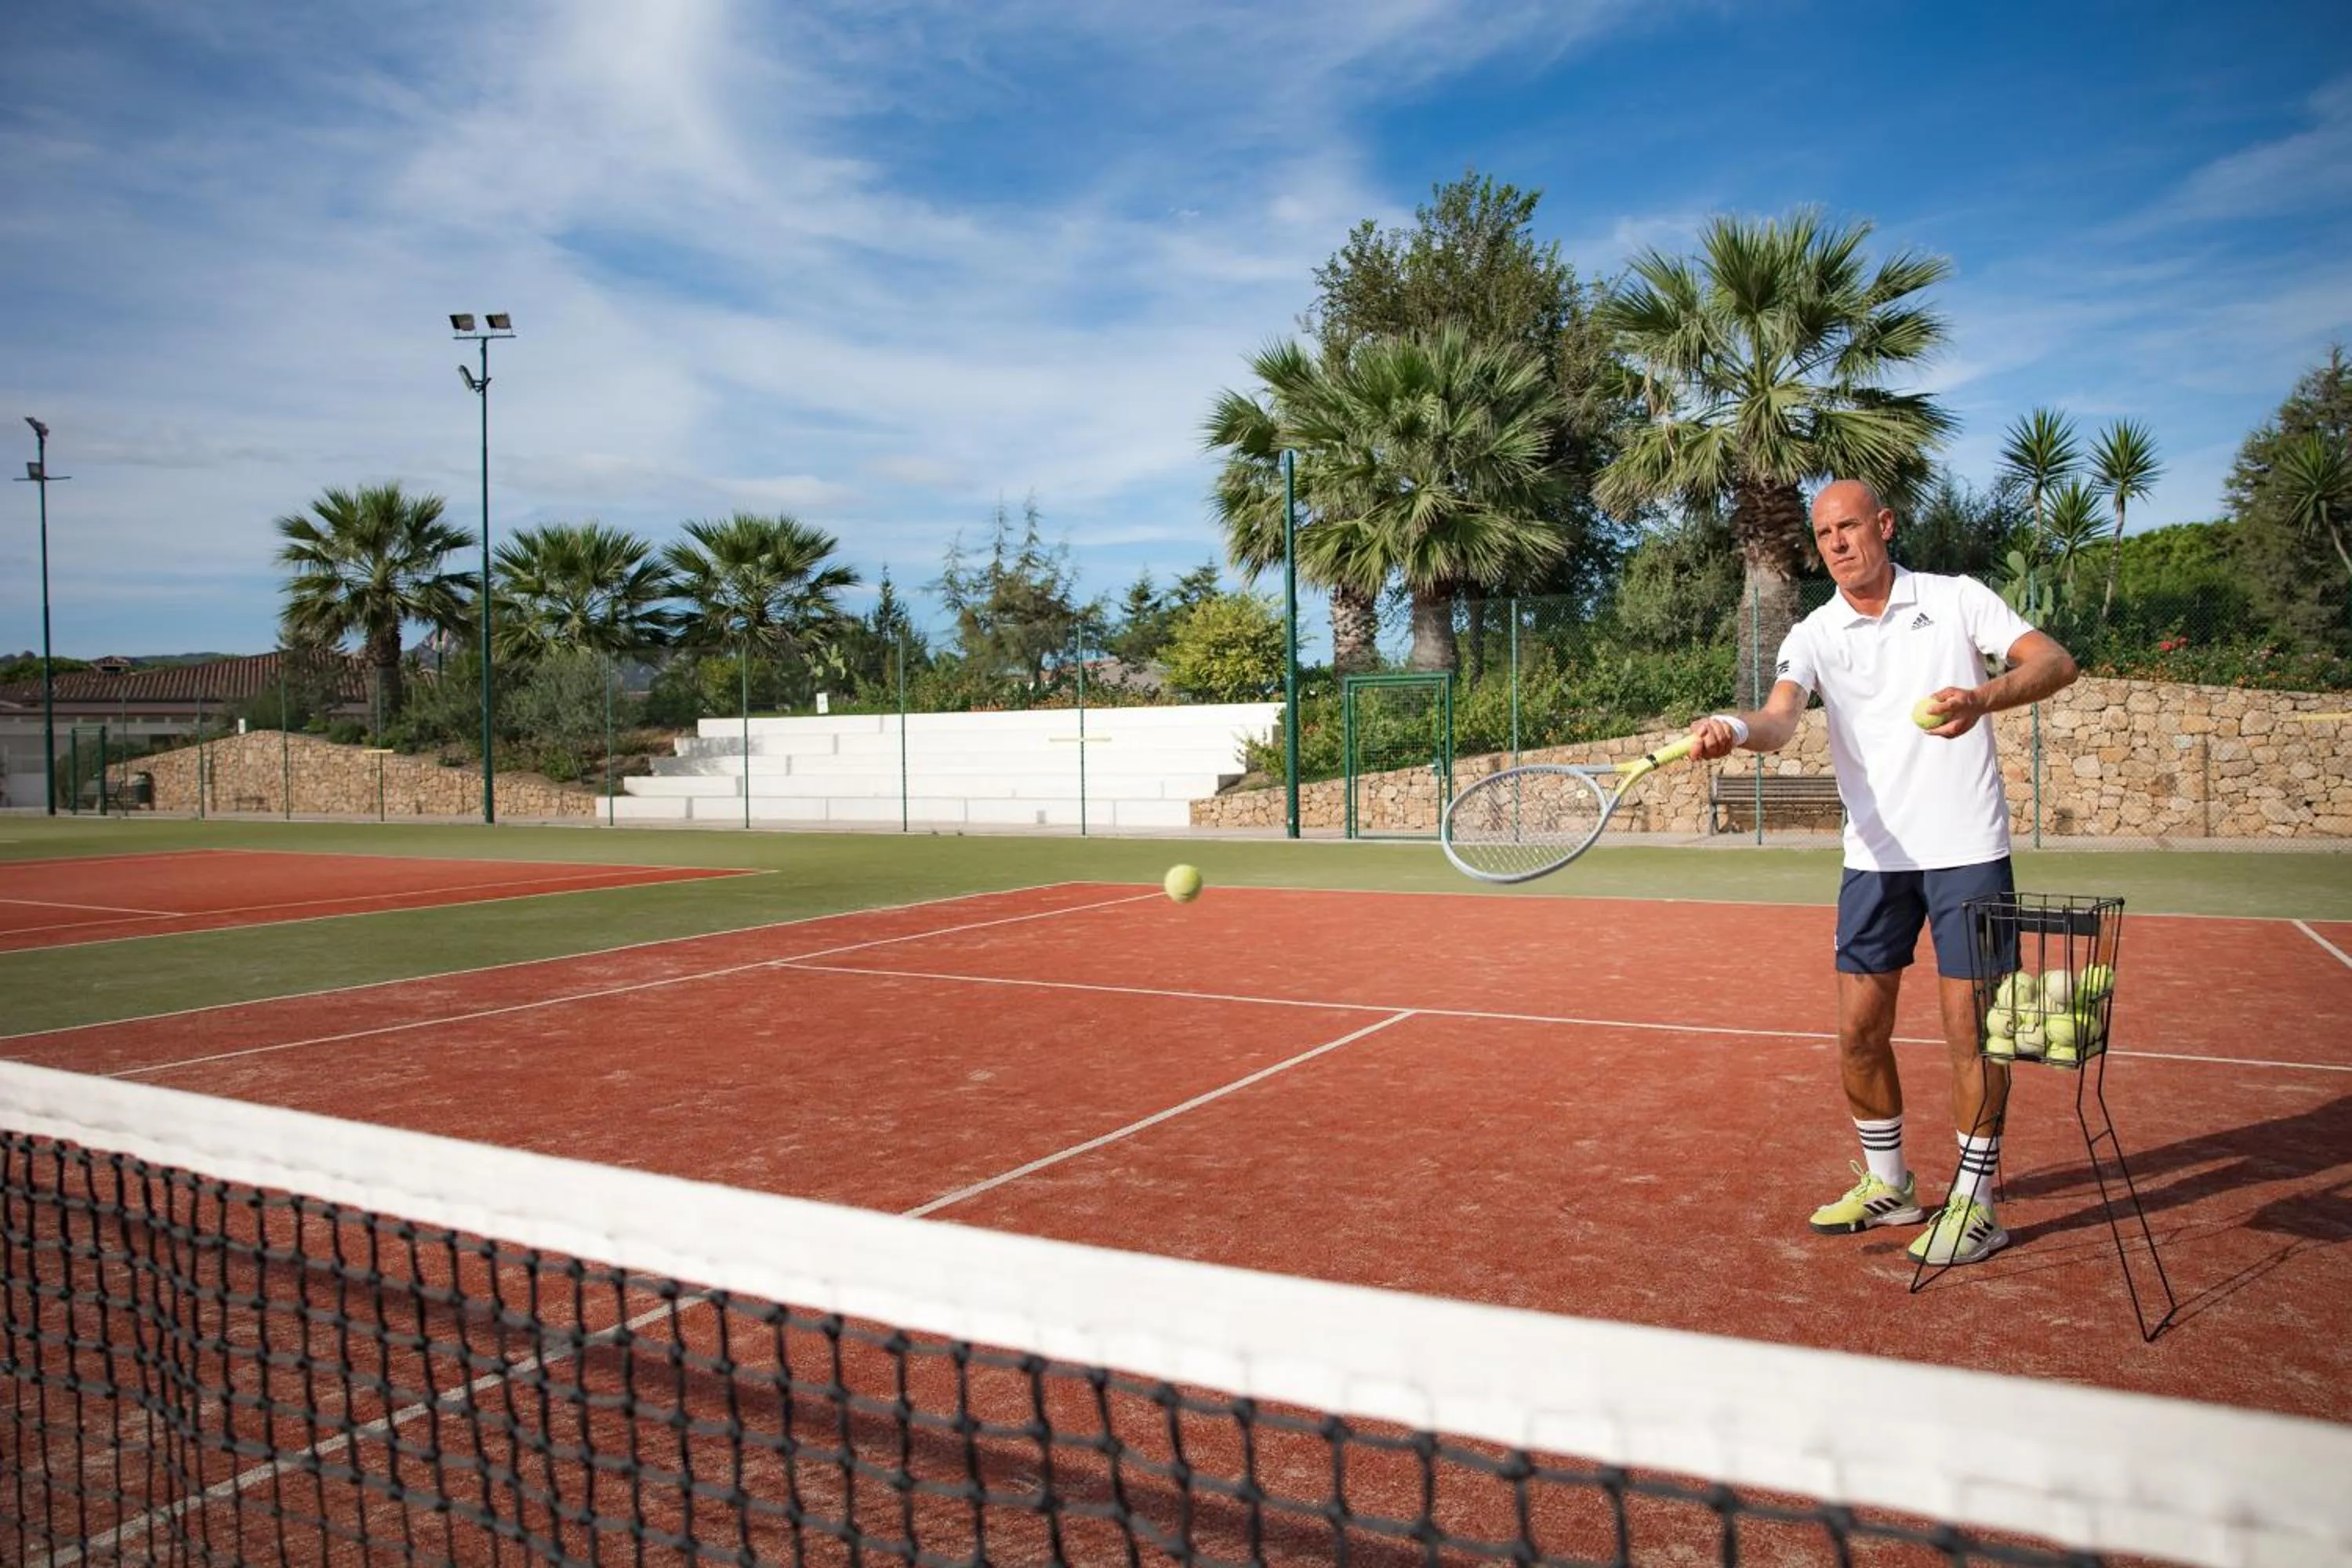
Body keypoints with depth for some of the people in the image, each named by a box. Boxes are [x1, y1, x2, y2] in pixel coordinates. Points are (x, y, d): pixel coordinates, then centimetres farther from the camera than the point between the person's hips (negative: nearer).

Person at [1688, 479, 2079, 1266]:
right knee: (1858, 1030, 5)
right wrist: (1735, 727, -40)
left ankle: (1974, 1201, 14)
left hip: (1967, 849, -2)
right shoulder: (1814, 635, 2)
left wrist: (1983, 698, -29)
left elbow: (2056, 661, -9)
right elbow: (1780, 717, -16)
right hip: (1875, 856, 3)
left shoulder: (1958, 599, -1)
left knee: (1969, 1025, -2)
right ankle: (1887, 1184, 25)